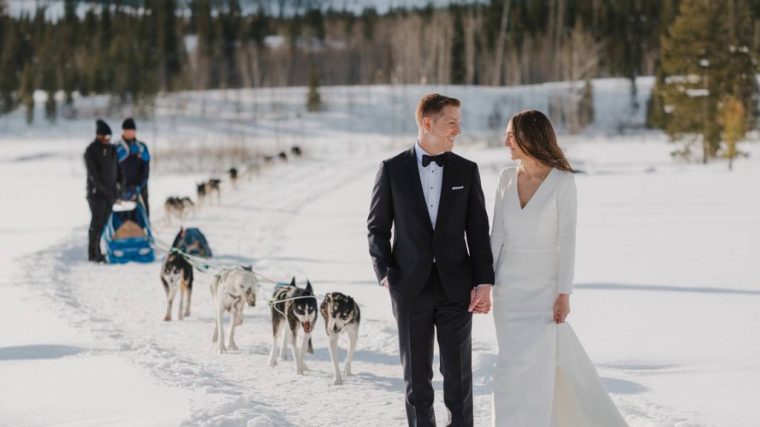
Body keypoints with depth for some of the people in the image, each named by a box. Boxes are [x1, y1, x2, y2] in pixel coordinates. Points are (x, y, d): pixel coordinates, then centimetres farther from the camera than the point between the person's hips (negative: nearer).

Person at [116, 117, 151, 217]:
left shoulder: (142, 147, 8)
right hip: (123, 189, -3)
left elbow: (145, 169, 4)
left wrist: (138, 186, -8)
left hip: (140, 188, 3)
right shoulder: (116, 148, 1)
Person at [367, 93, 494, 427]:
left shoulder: (466, 171, 4)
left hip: (456, 286, 1)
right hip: (411, 287, -1)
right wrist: (385, 273, -7)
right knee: (416, 374, 5)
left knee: (458, 373, 1)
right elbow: (377, 227, 5)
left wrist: (484, 282, -6)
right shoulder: (392, 169, 0)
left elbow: (478, 231, 2)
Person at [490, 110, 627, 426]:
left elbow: (567, 240, -13)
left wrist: (564, 293, -15)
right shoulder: (507, 178, 2)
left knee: (526, 367, -11)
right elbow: (498, 234, 4)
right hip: (509, 286, 5)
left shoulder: (563, 181, -12)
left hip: (543, 286, -5)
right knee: (550, 359, 11)